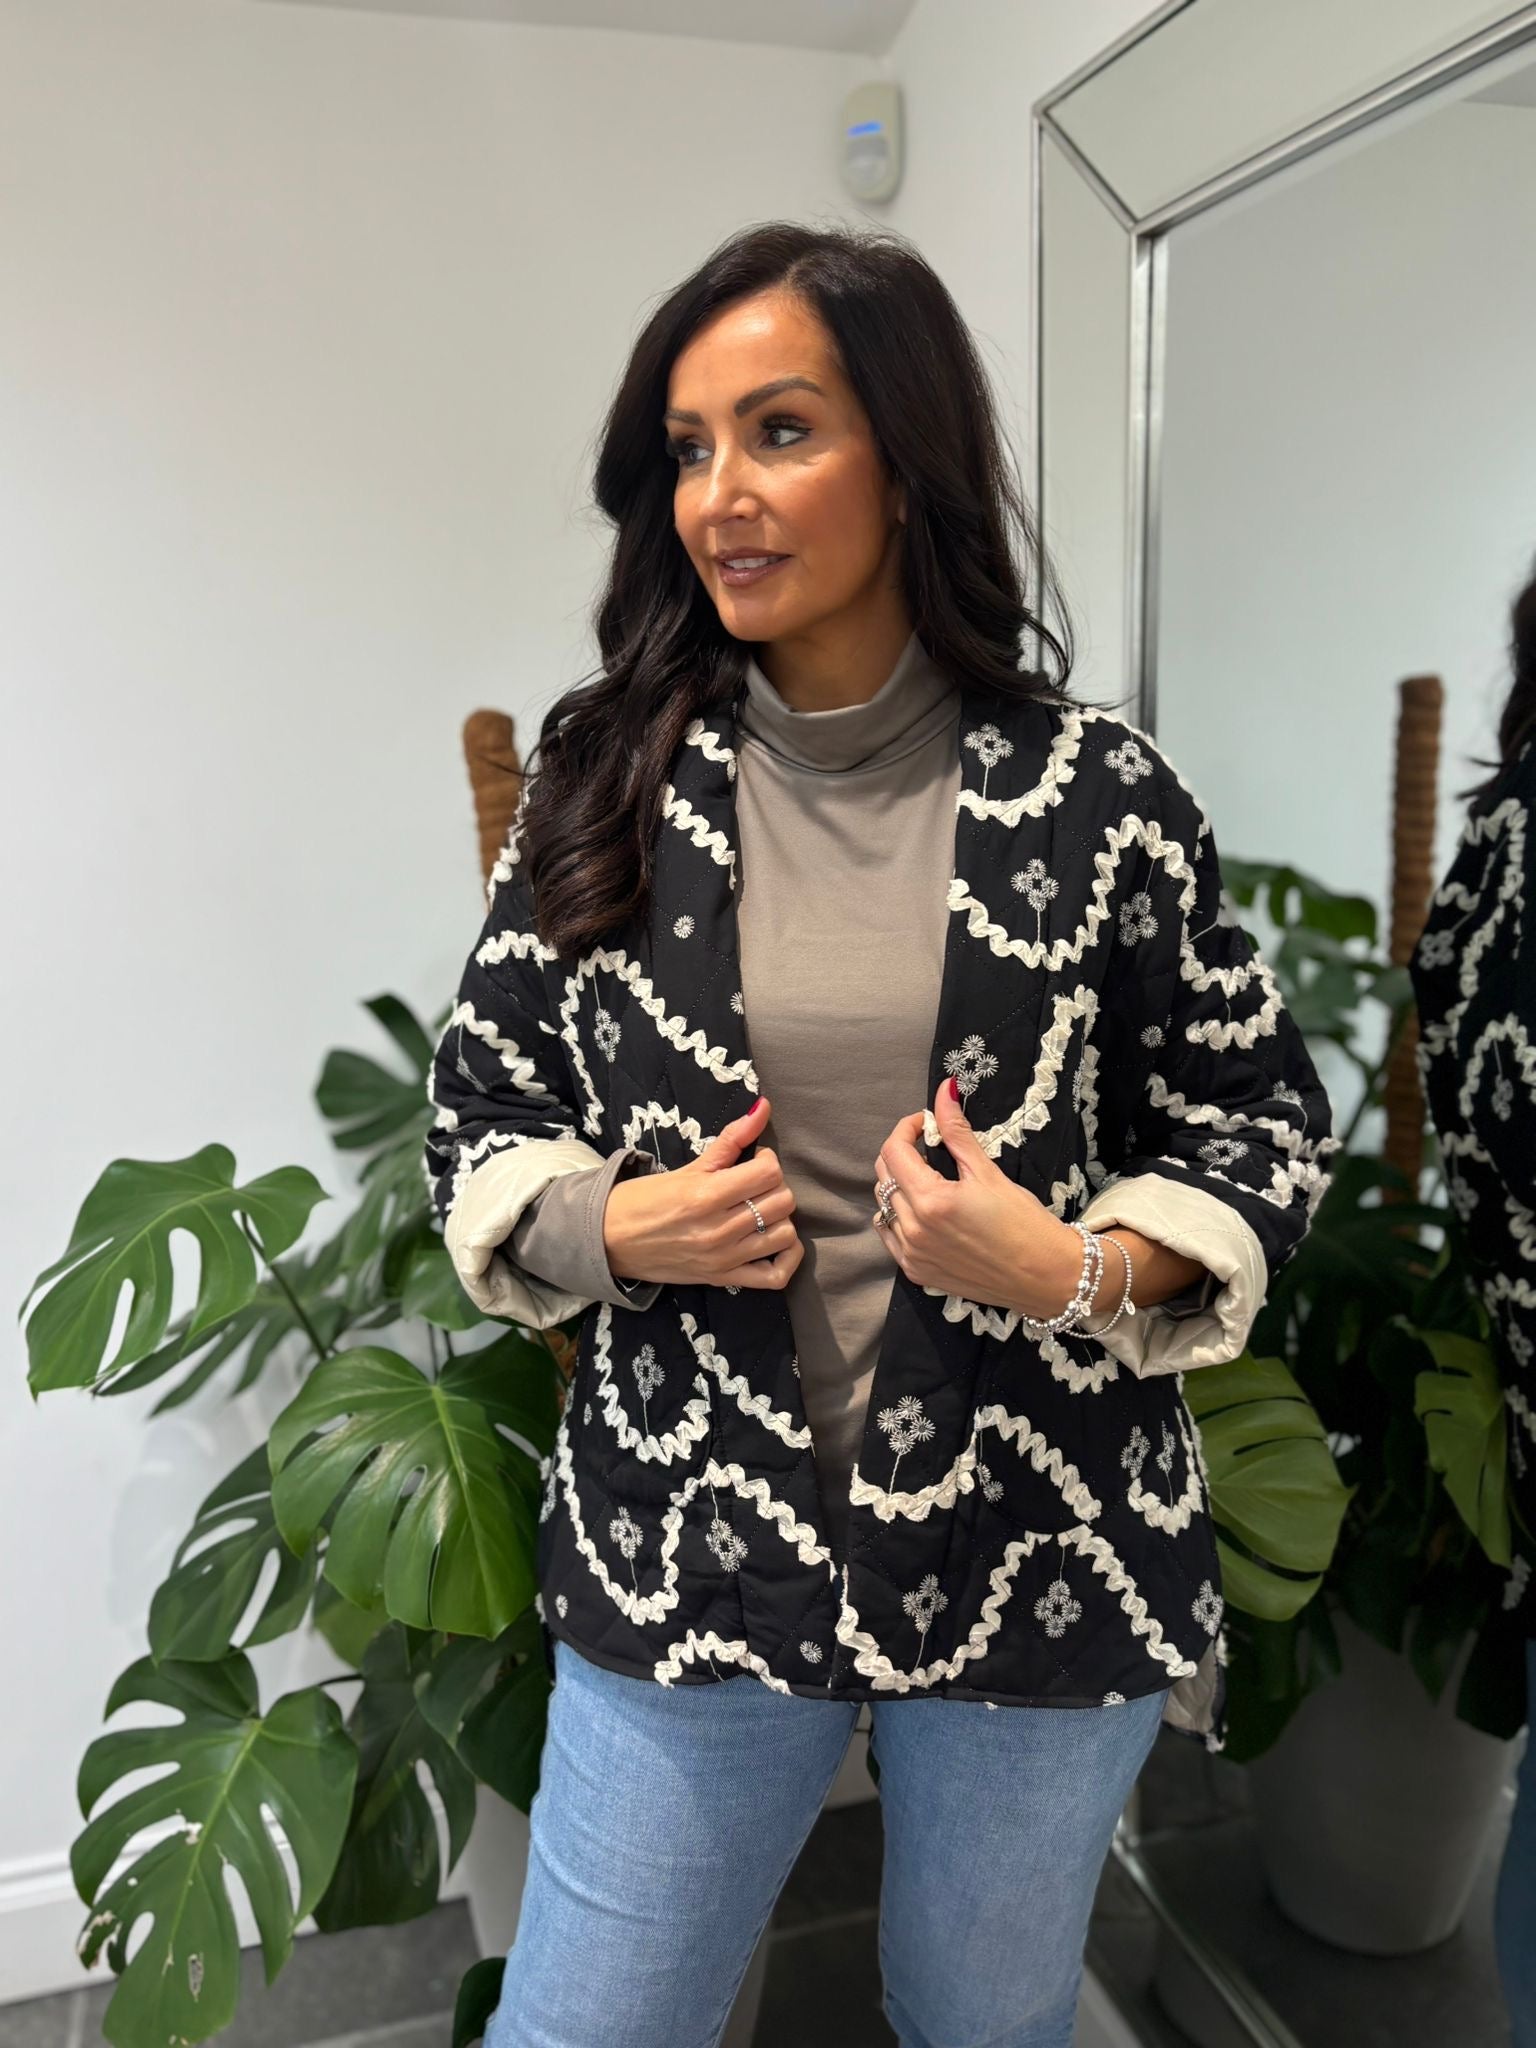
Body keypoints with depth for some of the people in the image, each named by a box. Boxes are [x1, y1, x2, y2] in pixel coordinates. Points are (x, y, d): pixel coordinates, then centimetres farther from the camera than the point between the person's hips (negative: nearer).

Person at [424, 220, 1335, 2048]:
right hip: (687, 1540, 1)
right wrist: (615, 1226, -14)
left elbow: (1262, 1125, 1)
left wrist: (1075, 1270, -17)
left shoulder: (1095, 796, -7)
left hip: (1039, 1553, 0)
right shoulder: (609, 783, -2)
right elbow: (480, 1111, 6)